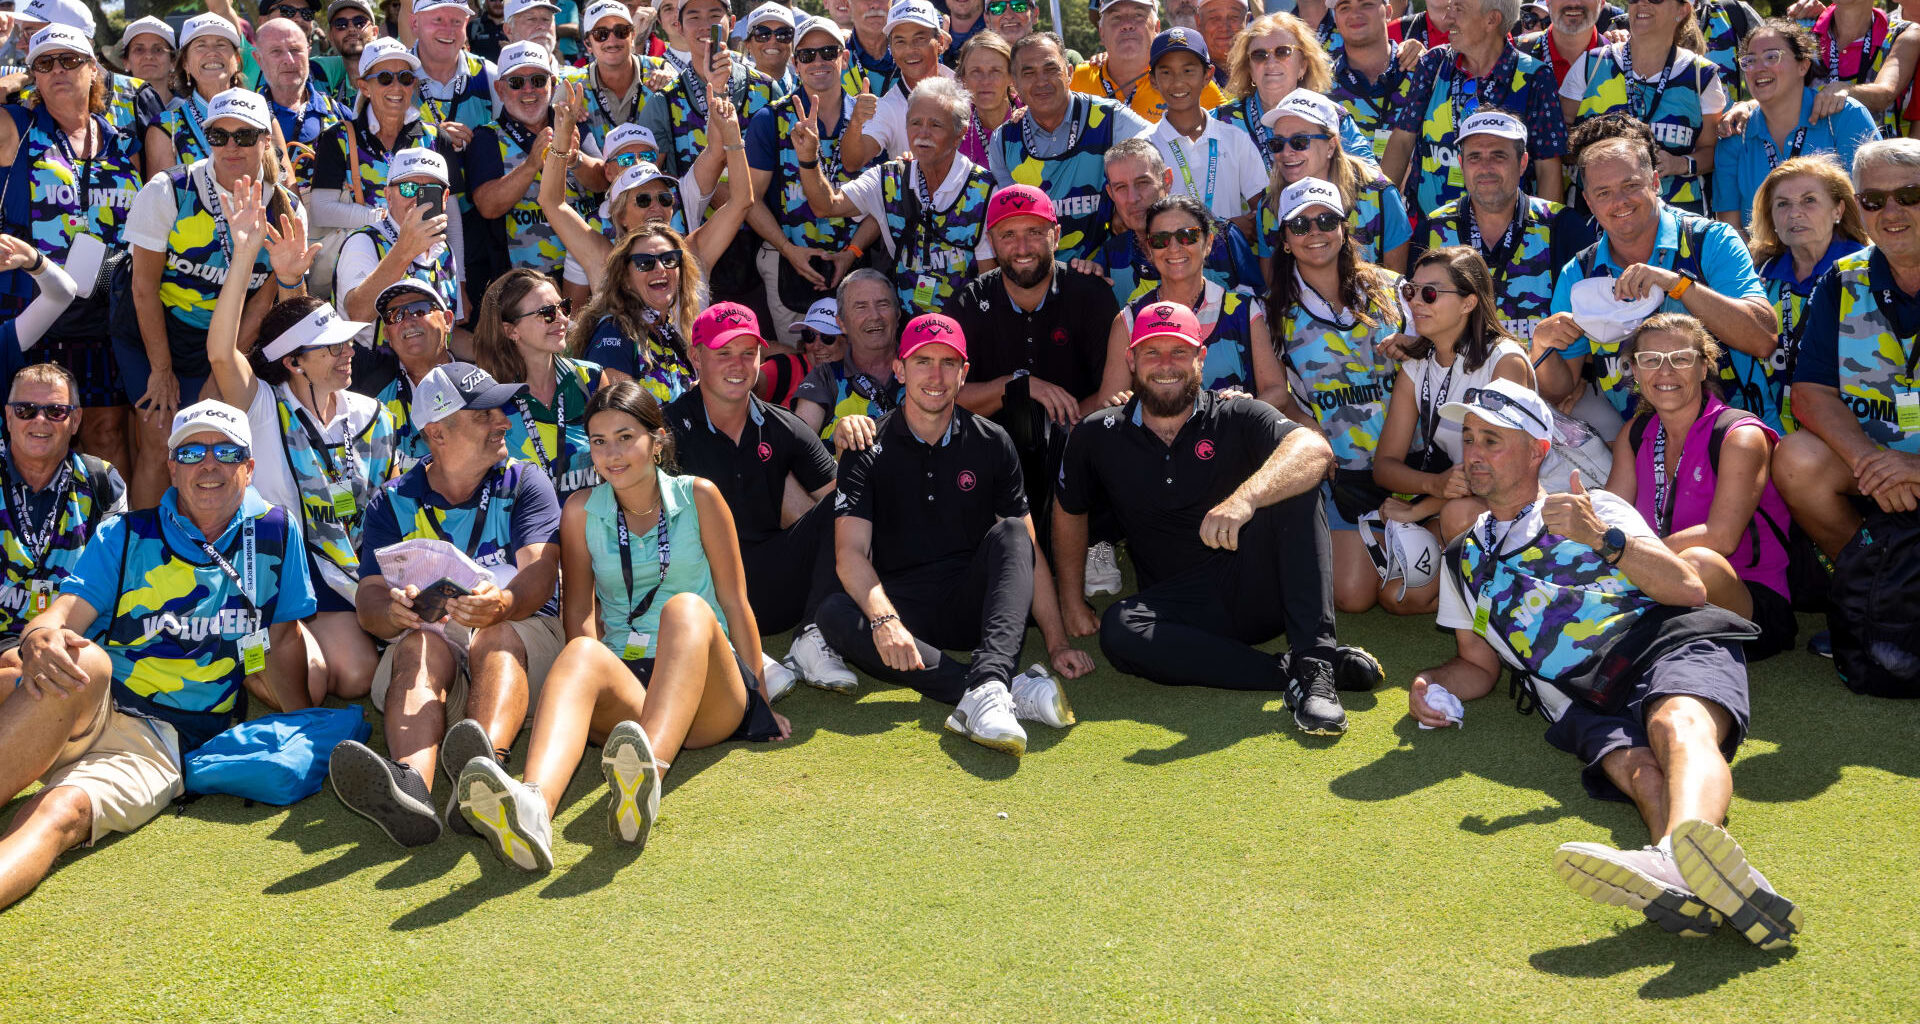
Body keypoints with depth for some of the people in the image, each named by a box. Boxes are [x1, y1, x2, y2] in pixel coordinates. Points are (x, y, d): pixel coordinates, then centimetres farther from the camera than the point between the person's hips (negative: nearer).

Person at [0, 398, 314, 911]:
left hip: (161, 746, -1)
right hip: (70, 716, 1)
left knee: (60, 815, -33)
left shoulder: (275, 533, 13)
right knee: (85, 663, -36)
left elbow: (280, 643, 19)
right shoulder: (125, 536, 13)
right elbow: (63, 615, 0)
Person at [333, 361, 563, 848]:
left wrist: (503, 602, -32)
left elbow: (539, 570, -6)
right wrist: (393, 610, -27)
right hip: (430, 636, 1)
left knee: (498, 637, -34)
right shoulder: (393, 504, 14)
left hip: (520, 631, 0)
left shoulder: (524, 483, 12)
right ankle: (410, 785, -63)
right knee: (419, 643, -33)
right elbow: (369, 597, 1)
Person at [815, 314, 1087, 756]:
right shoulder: (869, 450, -1)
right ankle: (1013, 689, -46)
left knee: (1009, 534, -26)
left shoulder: (991, 443, 5)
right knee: (833, 615, -32)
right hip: (901, 606, -1)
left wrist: (1057, 643, -8)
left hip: (973, 604, 1)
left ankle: (986, 686, -48)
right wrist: (884, 619, -33)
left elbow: (1028, 550, 3)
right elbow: (851, 552, -13)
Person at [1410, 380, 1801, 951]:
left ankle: (1679, 859, -70)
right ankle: (1685, 883, -67)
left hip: (1666, 637, -1)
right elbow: (1479, 665, 32)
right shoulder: (1463, 561, 33)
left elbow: (1689, 589, 12)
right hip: (1581, 693, 1)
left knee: (1678, 728, -38)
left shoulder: (1598, 510, 24)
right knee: (1634, 766, -35)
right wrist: (1434, 686, 8)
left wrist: (1603, 538, -2)